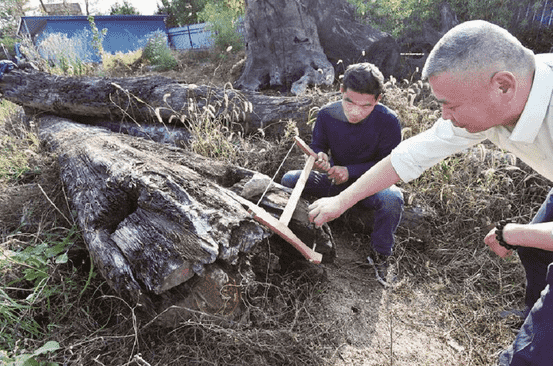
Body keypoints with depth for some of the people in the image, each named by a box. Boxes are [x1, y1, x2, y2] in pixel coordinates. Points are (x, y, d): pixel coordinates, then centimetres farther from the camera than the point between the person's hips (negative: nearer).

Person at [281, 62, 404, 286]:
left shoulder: (388, 121, -19)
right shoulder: (327, 114, -12)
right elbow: (317, 146, 3)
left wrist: (350, 171, -25)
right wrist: (320, 158, -24)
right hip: (336, 180, 3)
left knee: (392, 198, -36)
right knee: (289, 180, -18)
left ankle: (380, 255, -9)